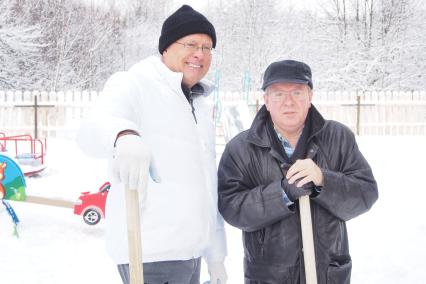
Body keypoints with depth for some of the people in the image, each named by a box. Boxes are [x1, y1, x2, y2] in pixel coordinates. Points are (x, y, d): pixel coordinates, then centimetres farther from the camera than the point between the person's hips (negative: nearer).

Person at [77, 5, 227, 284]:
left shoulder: (202, 106, 19)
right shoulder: (135, 84, -7)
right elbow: (92, 129, -28)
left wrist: (216, 254, 21)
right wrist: (124, 135, -51)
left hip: (191, 251, 9)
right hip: (151, 251, -8)